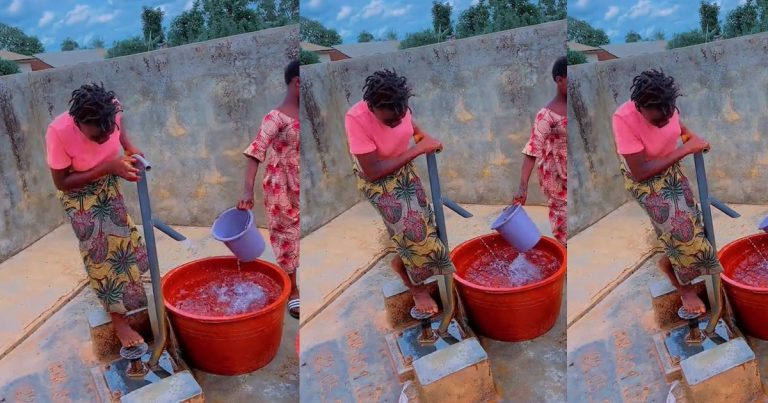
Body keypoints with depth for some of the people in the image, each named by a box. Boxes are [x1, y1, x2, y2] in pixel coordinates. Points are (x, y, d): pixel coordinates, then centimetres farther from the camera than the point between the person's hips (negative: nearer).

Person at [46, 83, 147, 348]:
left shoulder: (112, 110, -26)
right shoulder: (58, 132, -36)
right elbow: (61, 182, -24)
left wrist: (130, 149, -19)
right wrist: (108, 167, -33)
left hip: (108, 186, 4)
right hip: (78, 195, -4)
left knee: (123, 240, 15)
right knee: (99, 254, -3)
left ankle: (132, 300, 36)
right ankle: (118, 319, 10)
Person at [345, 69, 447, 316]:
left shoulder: (398, 106, -20)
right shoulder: (356, 119, -36)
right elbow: (374, 172, -32)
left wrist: (423, 135, -12)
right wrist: (418, 149, -30)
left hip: (403, 170, 6)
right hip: (377, 182, -5)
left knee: (422, 220, 5)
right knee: (412, 228, -12)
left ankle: (401, 262, 33)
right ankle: (416, 285, 13)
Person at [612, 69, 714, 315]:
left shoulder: (666, 106, -19)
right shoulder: (624, 119, -36)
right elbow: (641, 172, -32)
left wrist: (691, 135, -10)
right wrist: (686, 149, -29)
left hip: (671, 169, 6)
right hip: (644, 181, -6)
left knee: (689, 220, 6)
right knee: (680, 227, -13)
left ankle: (668, 261, 34)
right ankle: (683, 285, 10)